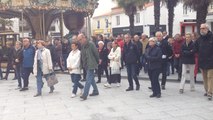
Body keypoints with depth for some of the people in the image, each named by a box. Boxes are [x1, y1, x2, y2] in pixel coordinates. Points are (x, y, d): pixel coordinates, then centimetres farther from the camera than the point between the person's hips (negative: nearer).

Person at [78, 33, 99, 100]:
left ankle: (85, 95, -10)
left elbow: (96, 53, -10)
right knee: (91, 78, 16)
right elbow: (82, 56, 14)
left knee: (88, 79, -9)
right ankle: (95, 91, 29)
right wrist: (82, 65, 9)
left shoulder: (91, 44, -14)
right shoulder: (82, 46, 9)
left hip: (91, 65, -8)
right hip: (86, 65, 8)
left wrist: (97, 62, -3)